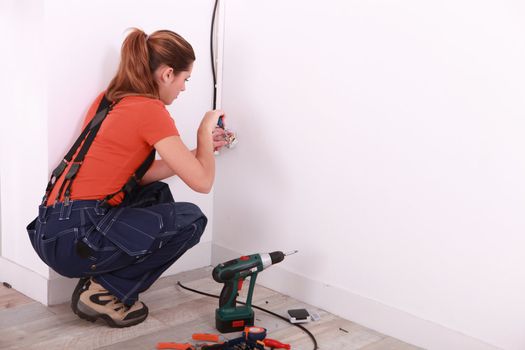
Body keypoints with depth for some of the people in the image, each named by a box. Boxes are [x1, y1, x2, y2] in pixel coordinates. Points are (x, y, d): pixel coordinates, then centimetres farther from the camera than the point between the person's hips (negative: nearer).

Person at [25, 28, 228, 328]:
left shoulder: (110, 100, 14)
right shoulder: (151, 110, -12)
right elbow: (202, 182, -12)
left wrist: (200, 149, 19)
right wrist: (205, 129, 5)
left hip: (51, 229, 9)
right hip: (75, 237, -9)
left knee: (159, 194, 25)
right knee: (191, 220, 2)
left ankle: (100, 281, 14)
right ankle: (104, 292, 2)